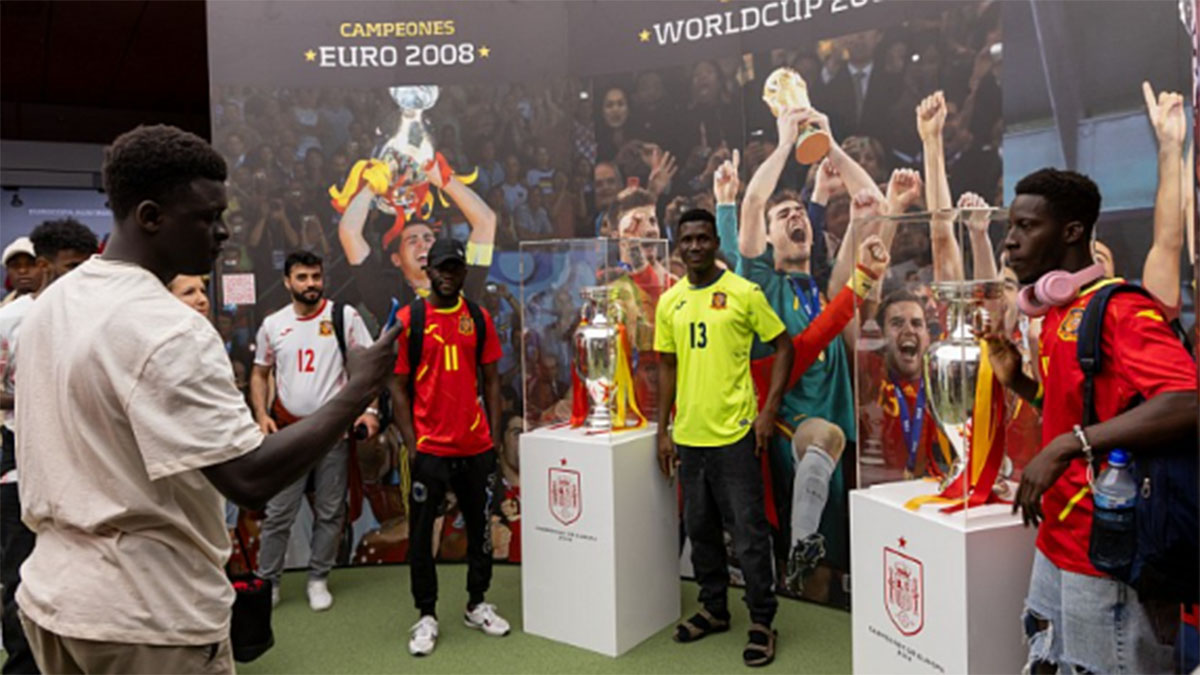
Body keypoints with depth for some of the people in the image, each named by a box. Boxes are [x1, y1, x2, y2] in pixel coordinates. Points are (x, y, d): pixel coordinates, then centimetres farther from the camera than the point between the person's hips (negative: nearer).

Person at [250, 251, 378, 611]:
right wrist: (261, 413, -1)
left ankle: (318, 579, 23)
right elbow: (259, 374, 14)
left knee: (330, 513, 8)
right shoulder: (272, 324, 5)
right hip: (288, 432, 1)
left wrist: (370, 409, -13)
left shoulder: (345, 316, -3)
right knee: (278, 514, 4)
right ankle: (267, 581, 19)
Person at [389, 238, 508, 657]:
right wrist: (411, 446, -9)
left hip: (476, 447, 3)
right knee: (421, 533, 5)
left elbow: (490, 381, 9)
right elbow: (398, 389, -4)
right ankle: (426, 616, 20)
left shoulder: (479, 318, 5)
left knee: (480, 527, 13)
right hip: (429, 448, -3)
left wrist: (495, 436, 2)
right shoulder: (408, 319, -5)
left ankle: (477, 605, 30)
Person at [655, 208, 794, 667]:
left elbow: (784, 346, -1)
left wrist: (769, 409, -9)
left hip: (735, 433, -5)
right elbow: (667, 367, 12)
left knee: (748, 533, 3)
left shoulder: (744, 293, -6)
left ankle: (762, 622, 18)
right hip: (688, 435, 5)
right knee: (700, 529, 16)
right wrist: (663, 431, 9)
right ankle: (714, 609, 33)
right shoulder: (669, 302, 7)